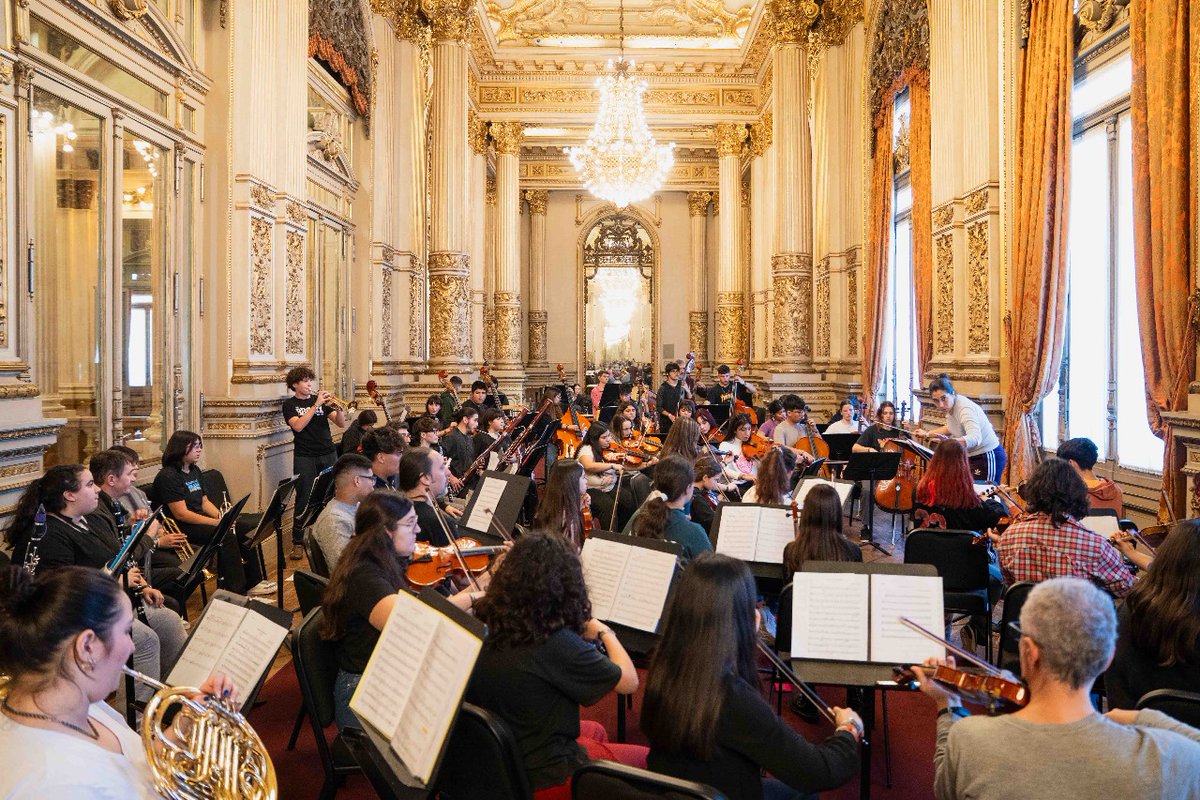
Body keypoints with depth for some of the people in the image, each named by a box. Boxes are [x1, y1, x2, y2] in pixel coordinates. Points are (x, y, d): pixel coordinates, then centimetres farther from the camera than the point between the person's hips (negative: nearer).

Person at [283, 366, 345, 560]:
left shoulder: (320, 400, 12)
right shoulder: (290, 404, 4)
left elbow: (341, 424, 4)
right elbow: (298, 426, -15)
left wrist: (337, 407, -14)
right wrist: (316, 405, -18)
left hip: (328, 454, 3)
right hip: (305, 457, -3)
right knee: (303, 500, -3)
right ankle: (298, 543, 5)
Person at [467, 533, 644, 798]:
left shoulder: (485, 624, -12)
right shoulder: (556, 643, -30)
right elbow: (629, 682, -20)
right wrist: (605, 632, -3)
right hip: (541, 778, -7)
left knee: (595, 731, 31)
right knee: (646, 758, 15)